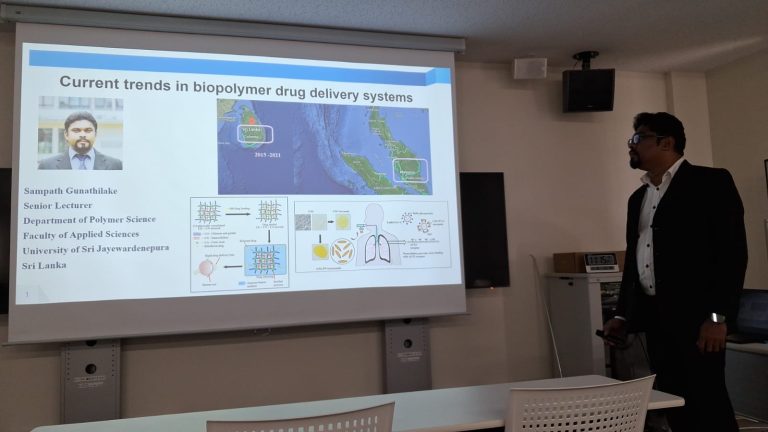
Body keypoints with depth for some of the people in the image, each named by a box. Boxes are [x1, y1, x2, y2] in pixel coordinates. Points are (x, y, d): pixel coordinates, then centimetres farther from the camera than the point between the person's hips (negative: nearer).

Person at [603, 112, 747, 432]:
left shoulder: (711, 182, -4)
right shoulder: (638, 198, 17)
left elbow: (733, 251, -11)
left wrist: (718, 316, -17)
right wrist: (622, 315, 14)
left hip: (695, 316, -6)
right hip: (655, 318, 7)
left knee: (709, 406, -2)